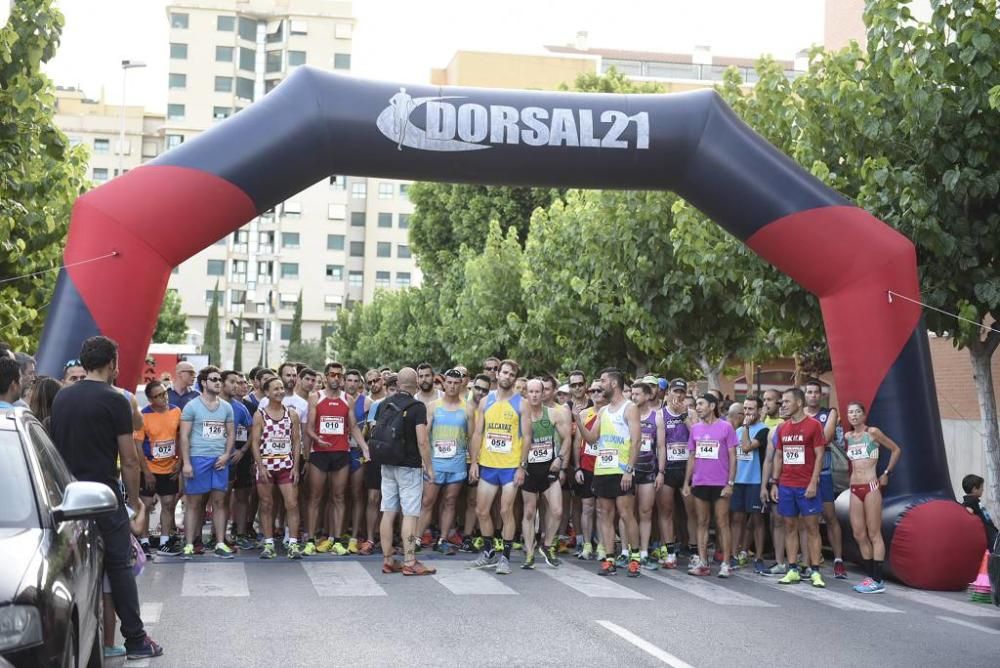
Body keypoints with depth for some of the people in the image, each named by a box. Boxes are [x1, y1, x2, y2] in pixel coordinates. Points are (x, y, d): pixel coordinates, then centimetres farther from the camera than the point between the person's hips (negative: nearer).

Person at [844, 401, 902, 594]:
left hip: (871, 487, -6)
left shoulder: (873, 432, -4)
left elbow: (896, 450, 2)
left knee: (874, 534, -5)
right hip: (855, 489, 6)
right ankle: (870, 575, 15)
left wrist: (886, 473, 2)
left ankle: (878, 580, -4)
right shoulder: (848, 437, 10)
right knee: (859, 534, 6)